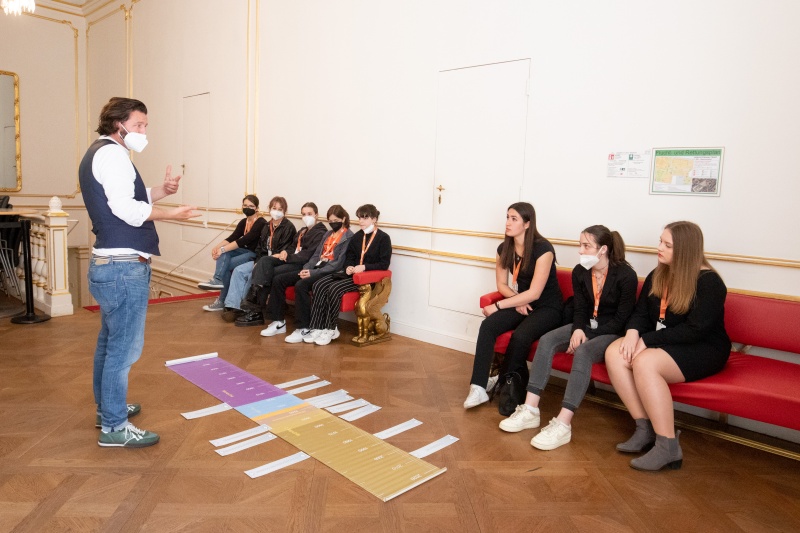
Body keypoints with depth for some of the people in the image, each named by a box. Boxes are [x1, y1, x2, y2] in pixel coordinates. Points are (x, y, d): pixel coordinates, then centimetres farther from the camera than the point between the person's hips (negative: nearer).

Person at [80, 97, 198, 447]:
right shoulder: (111, 153, -12)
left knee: (109, 342, 19)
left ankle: (106, 408, 33)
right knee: (124, 348, -4)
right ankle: (114, 428, 5)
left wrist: (162, 191, 5)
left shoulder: (99, 154, 19)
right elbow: (126, 210, -21)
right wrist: (171, 214, -11)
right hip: (124, 267, -11)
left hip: (108, 264, 11)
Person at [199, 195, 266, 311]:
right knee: (223, 255, -21)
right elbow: (232, 237, -2)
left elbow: (244, 240, -24)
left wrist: (223, 249, -28)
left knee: (225, 264, -21)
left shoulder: (261, 223, -15)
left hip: (255, 254, -7)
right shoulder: (243, 222, 10)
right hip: (245, 251, 7)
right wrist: (218, 246, -21)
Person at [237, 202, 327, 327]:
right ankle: (254, 296, -31)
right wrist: (286, 252, 1)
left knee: (270, 274, -23)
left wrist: (288, 257, -19)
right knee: (265, 260, -19)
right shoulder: (302, 231, 24)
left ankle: (257, 312, -15)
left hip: (303, 264, -8)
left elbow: (309, 254, -15)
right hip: (292, 260, 8)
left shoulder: (320, 233, -4)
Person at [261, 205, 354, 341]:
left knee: (301, 285, -34)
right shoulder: (327, 234, 21)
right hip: (316, 268, 9)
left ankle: (304, 329, -24)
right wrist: (306, 268, -3)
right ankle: (279, 322, 0)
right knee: (278, 279, -5)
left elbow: (339, 263, -14)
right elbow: (316, 255, 18)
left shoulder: (349, 237, -5)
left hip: (331, 272, -8)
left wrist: (313, 273, -19)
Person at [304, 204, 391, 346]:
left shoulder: (383, 238, -4)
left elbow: (384, 264, -10)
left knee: (334, 289, -29)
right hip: (352, 273, 7)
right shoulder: (357, 237, 17)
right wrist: (348, 267, 1)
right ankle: (317, 327, -19)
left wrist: (364, 267, -21)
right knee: (318, 285, -16)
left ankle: (330, 329, -15)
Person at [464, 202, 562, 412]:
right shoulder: (504, 248, 1)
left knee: (520, 336, -34)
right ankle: (478, 388, -26)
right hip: (521, 303, 5)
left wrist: (498, 306, -22)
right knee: (487, 325, -24)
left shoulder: (542, 249, -19)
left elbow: (534, 293, -22)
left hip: (548, 307, -5)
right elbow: (501, 285, 8)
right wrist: (517, 300, -12)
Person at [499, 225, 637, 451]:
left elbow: (623, 318, -13)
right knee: (546, 340, -21)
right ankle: (530, 410, -25)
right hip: (585, 327, 6)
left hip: (612, 333, -6)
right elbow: (580, 309, 6)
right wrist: (578, 329, -16)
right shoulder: (580, 272, 1)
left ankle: (563, 424, -40)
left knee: (583, 352, -36)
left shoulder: (626, 275, -14)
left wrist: (589, 336, -19)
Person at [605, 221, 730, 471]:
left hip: (703, 350, -7)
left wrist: (646, 340, -23)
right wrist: (633, 333, -17)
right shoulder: (657, 276, 8)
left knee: (644, 363, -34)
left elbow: (695, 330, -21)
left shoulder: (709, 282, -13)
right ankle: (645, 428, -14)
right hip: (662, 344, 7)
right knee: (614, 353, -20)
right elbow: (641, 312, 7)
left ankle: (668, 446, -23)